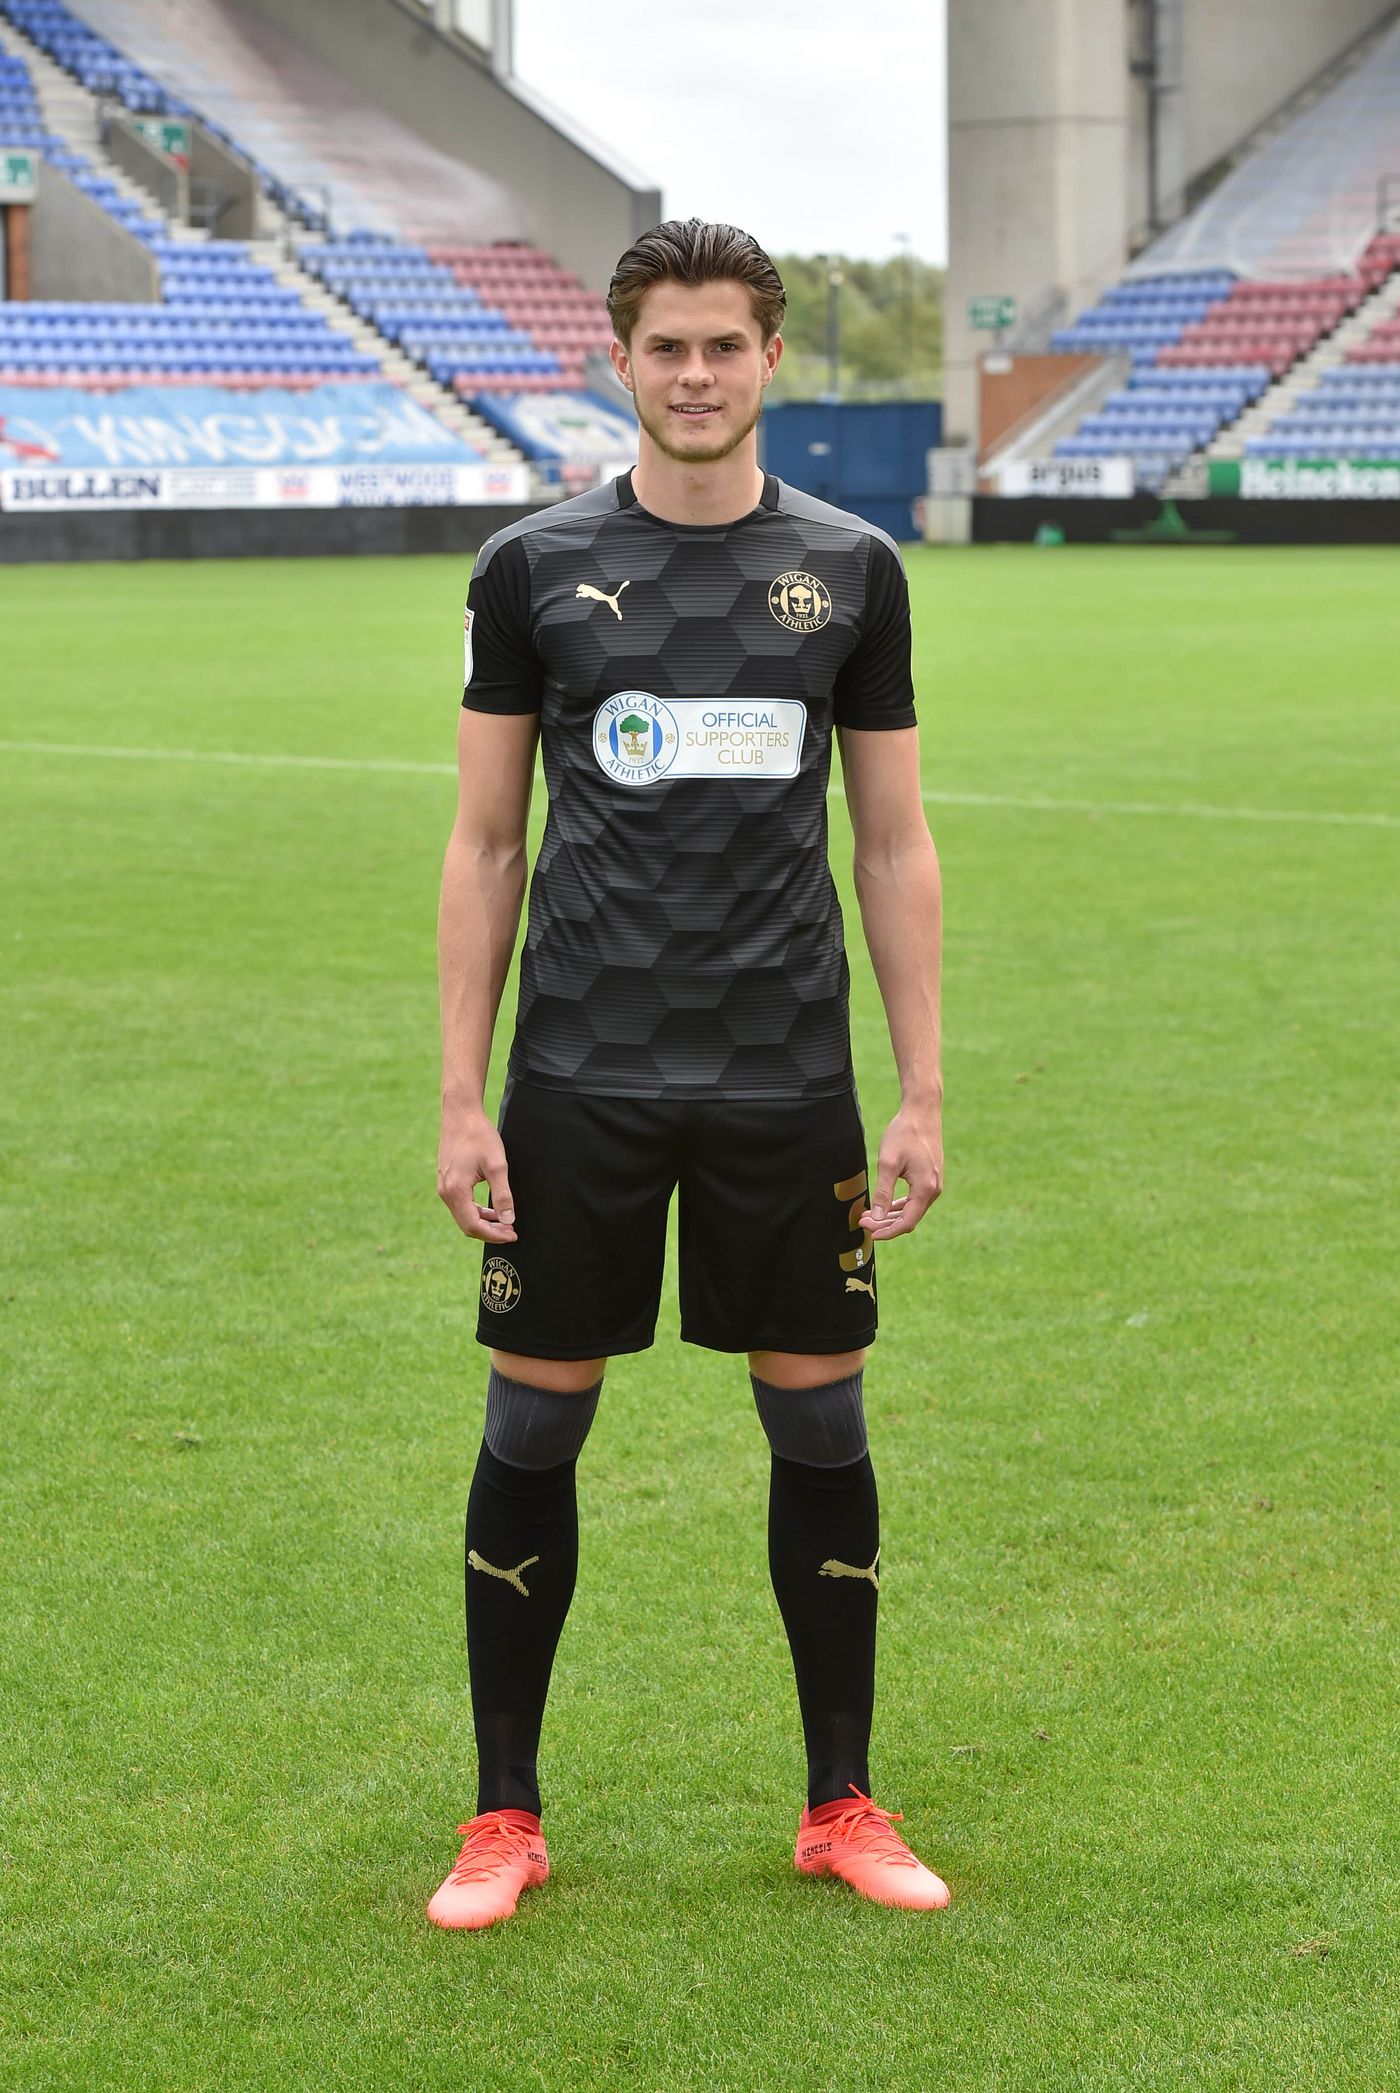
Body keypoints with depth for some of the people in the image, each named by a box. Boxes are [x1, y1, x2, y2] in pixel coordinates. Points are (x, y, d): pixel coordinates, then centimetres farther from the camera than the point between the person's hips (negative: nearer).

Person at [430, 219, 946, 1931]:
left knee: (821, 1429, 6)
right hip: (581, 1082, -1)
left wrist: (922, 1096, 3)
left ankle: (842, 1805, 21)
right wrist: (461, 1102, -2)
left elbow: (893, 843, 8)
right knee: (532, 1431, 4)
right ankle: (505, 1818, 17)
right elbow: (484, 844, 4)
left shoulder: (852, 570, 5)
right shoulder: (535, 568, 1)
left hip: (788, 1082, 1)